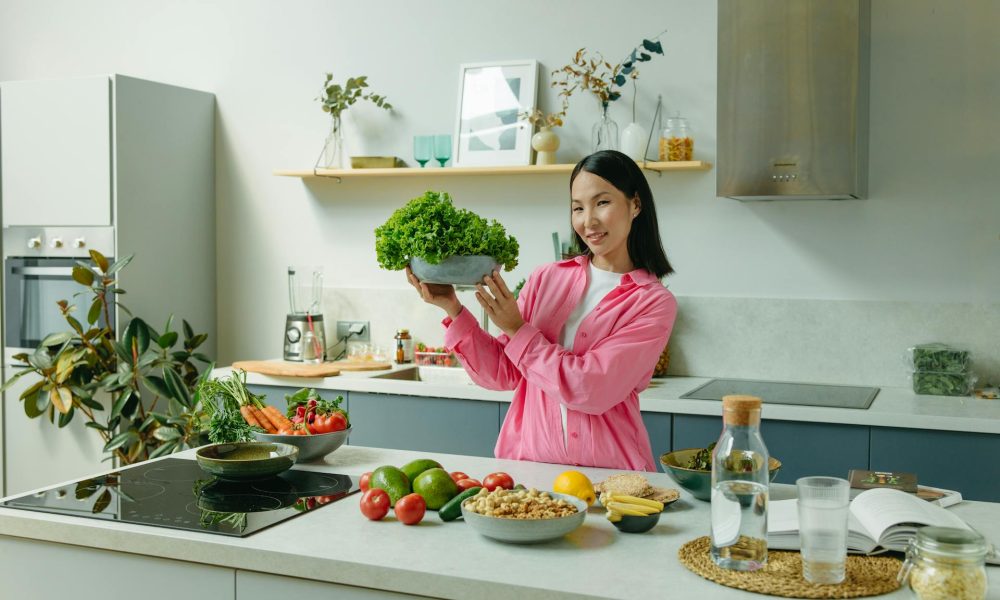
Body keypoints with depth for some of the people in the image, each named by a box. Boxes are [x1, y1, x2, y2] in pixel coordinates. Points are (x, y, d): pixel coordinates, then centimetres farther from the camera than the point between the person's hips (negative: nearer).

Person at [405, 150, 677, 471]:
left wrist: (517, 329, -8)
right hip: (528, 460, 3)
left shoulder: (654, 303, -3)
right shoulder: (546, 279, 8)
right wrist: (453, 309, -4)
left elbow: (592, 390, -13)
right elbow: (502, 374, 7)